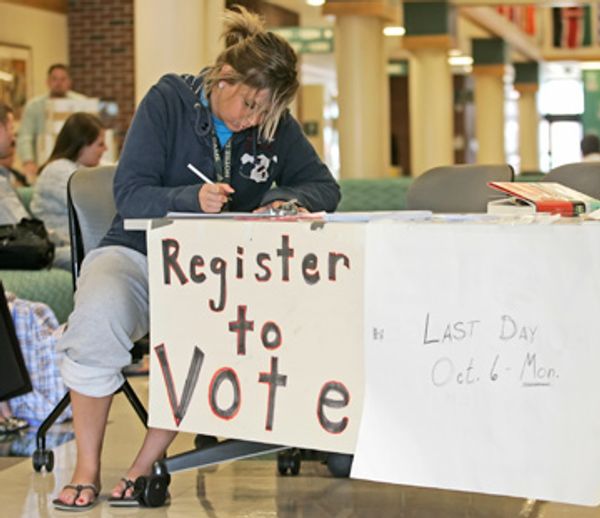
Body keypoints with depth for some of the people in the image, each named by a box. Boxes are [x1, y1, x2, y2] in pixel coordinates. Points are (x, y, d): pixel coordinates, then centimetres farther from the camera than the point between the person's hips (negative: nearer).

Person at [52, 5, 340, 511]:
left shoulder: (277, 126, 6)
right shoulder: (168, 101, -5)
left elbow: (325, 187, 8)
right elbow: (130, 194, -11)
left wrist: (286, 199, -15)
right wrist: (194, 199, -29)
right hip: (138, 253, -2)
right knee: (99, 317, -37)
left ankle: (146, 466, -17)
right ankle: (86, 469, -18)